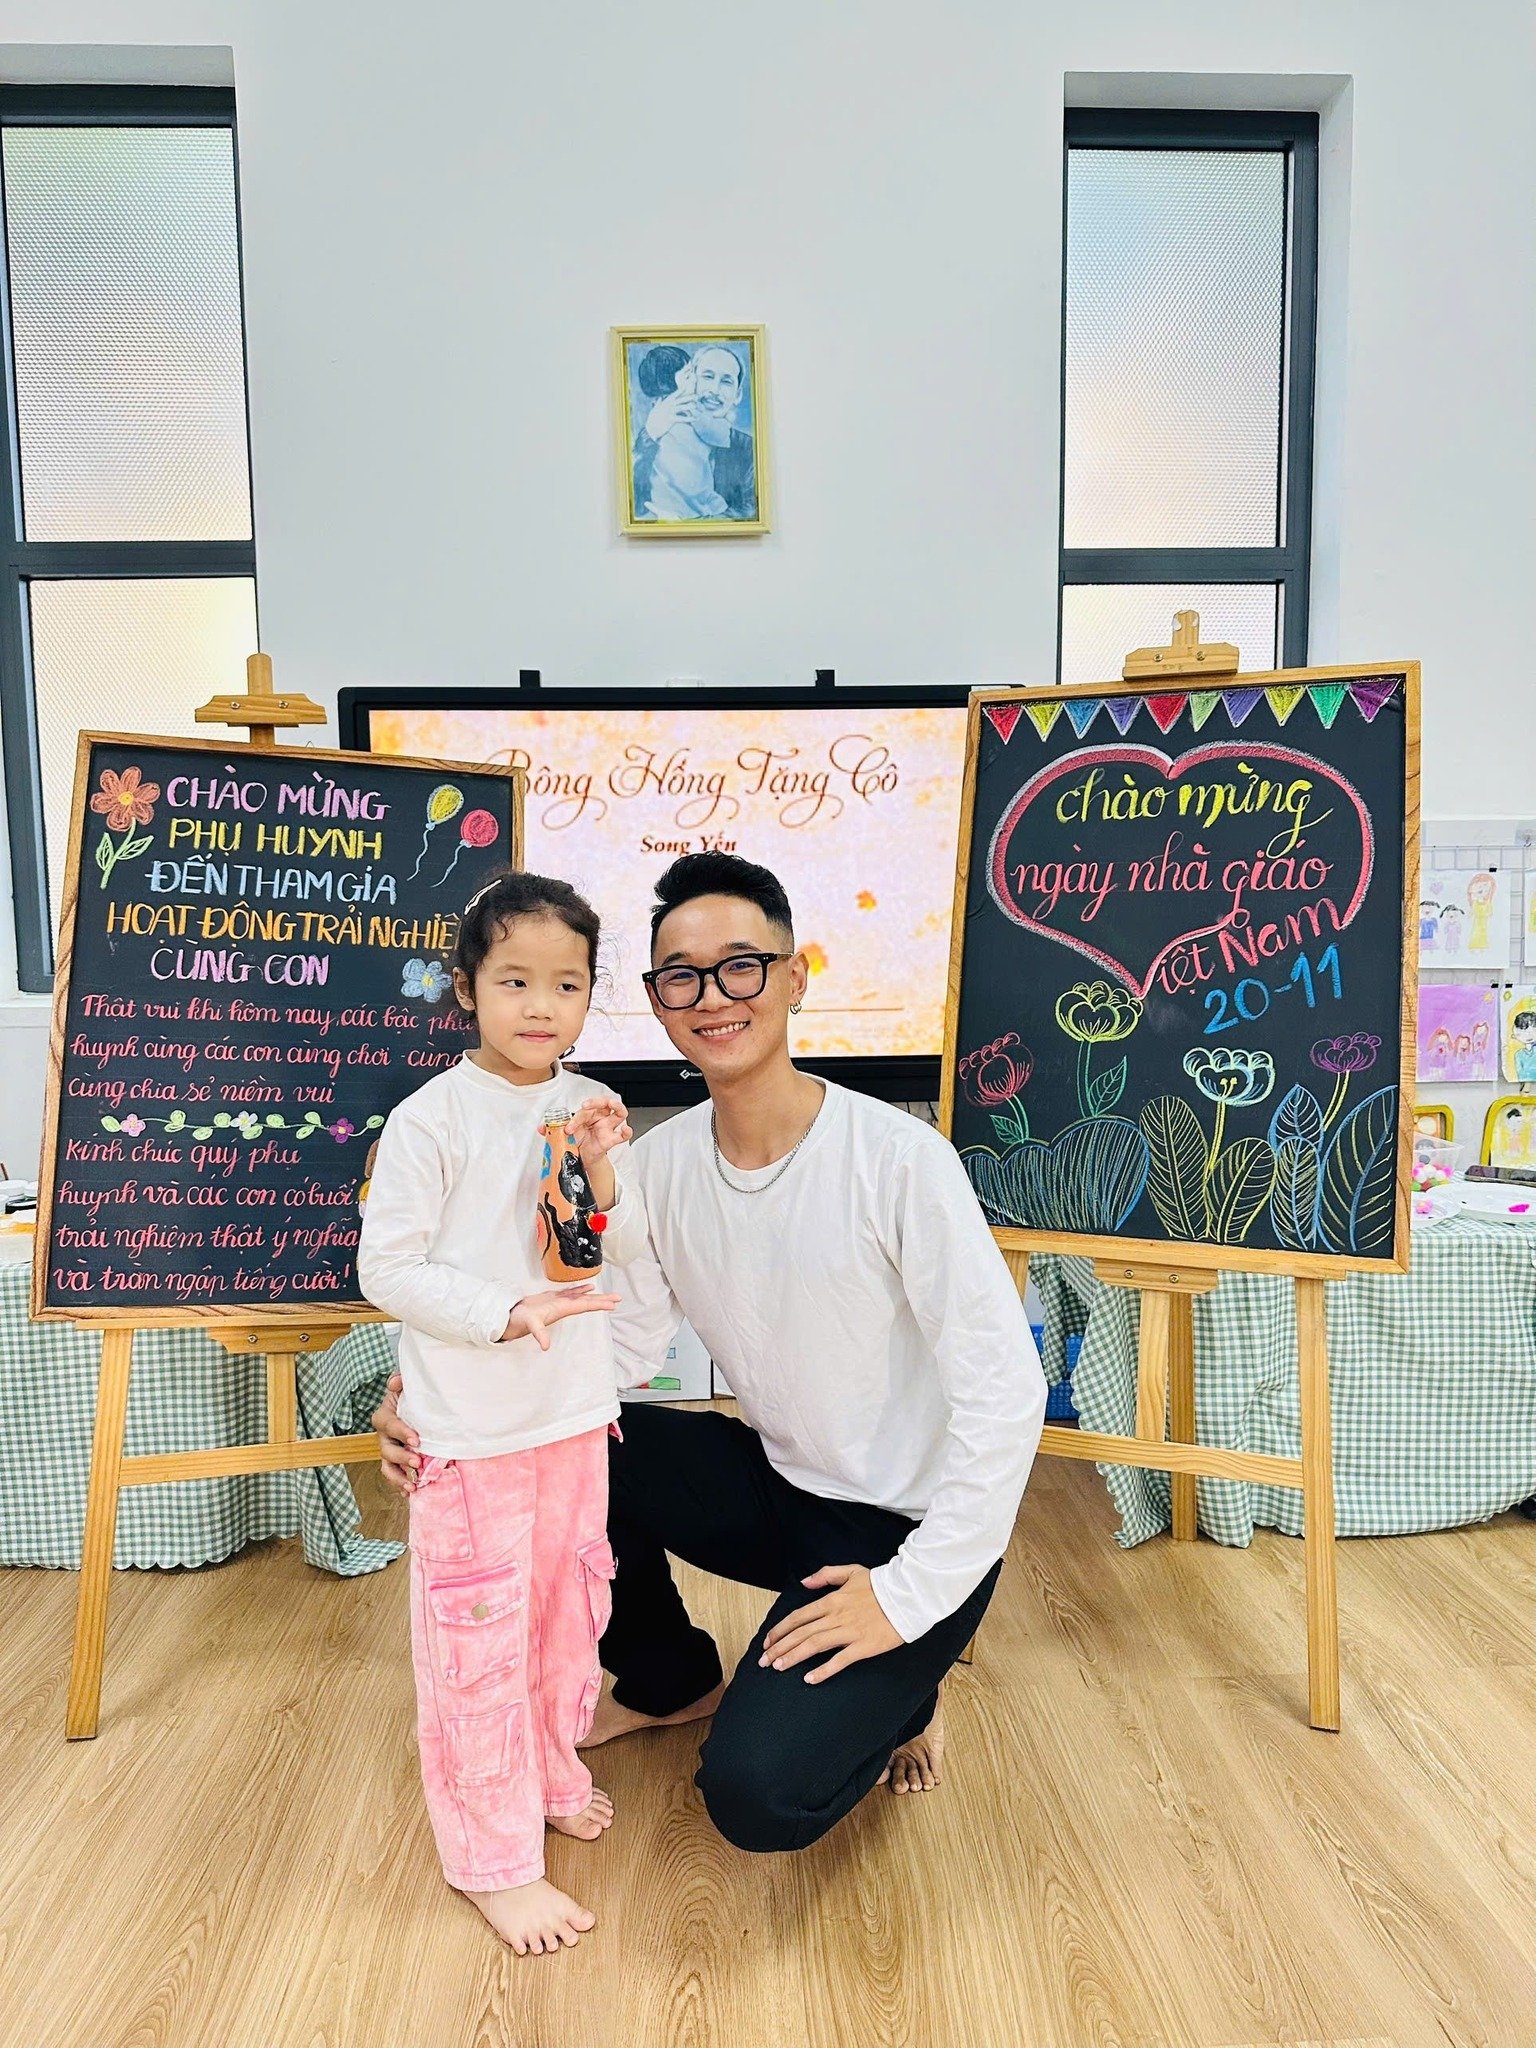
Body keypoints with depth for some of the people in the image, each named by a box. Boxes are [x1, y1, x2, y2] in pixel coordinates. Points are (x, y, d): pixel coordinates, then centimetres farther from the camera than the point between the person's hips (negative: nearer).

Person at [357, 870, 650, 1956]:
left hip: (576, 1413, 6)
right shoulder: (433, 1116, -16)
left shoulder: (589, 1112, 2)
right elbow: (387, 1268, -16)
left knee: (571, 1606, 21)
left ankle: (553, 1773, 46)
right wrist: (510, 1314, -26)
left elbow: (628, 1251, 5)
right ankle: (495, 1858, 26)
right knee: (478, 1636, 5)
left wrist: (602, 1176, -15)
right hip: (470, 1427, -6)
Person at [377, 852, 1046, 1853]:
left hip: (907, 1528, -6)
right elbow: (622, 1341, -3)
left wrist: (911, 1594, -21)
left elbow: (1006, 1390, -22)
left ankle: (899, 1692, 13)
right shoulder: (659, 1163, -6)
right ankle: (673, 1679, 20)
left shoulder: (897, 1157, -24)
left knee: (758, 1792, -21)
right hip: (776, 1481, 6)